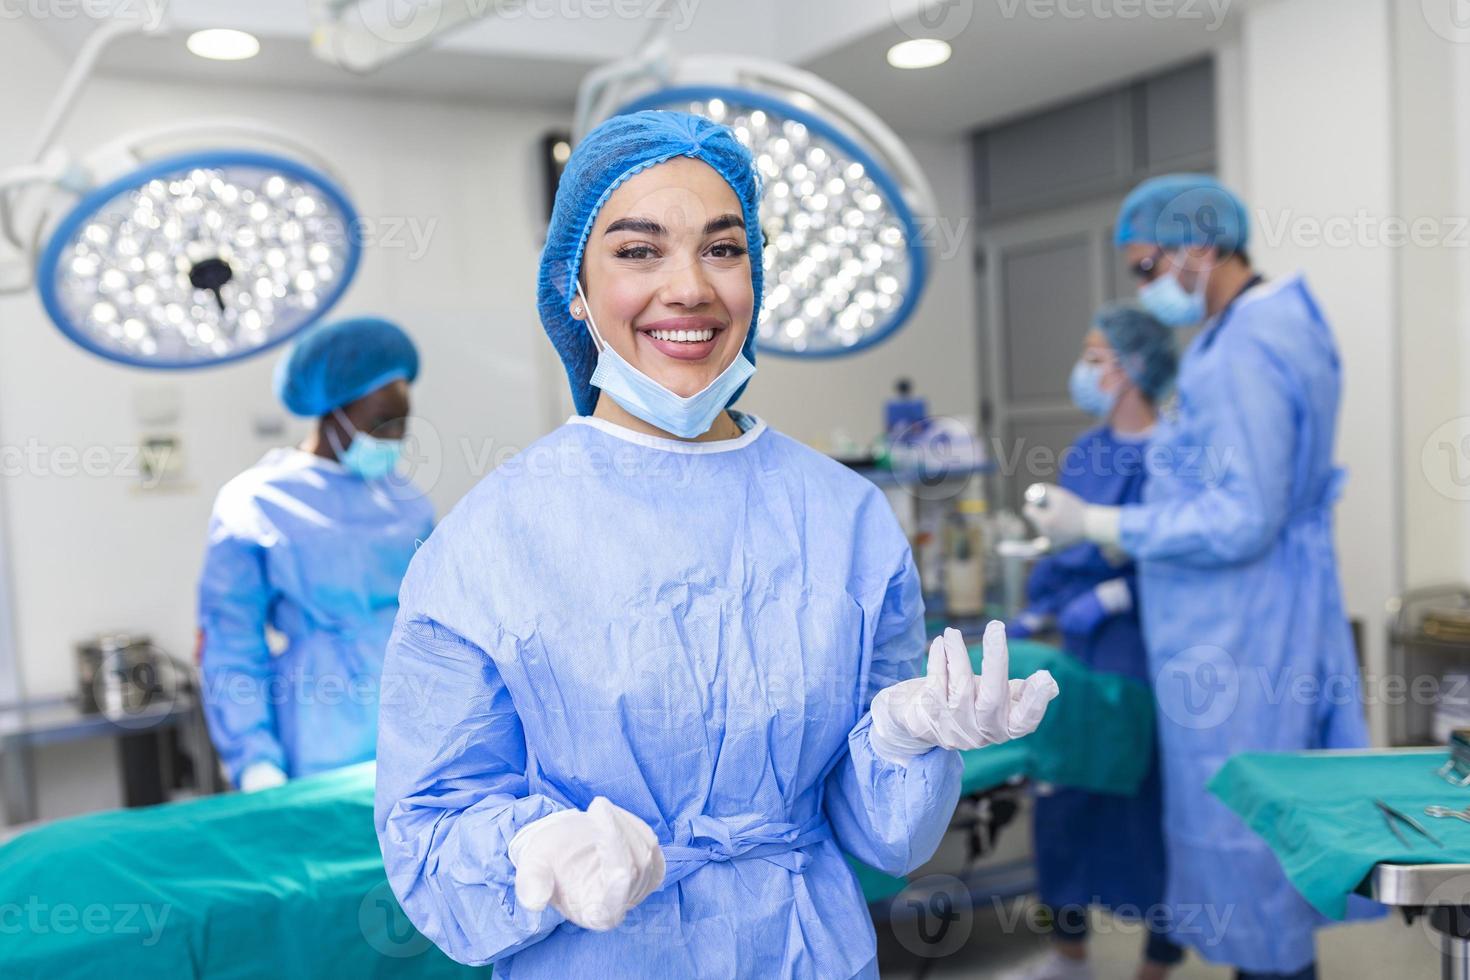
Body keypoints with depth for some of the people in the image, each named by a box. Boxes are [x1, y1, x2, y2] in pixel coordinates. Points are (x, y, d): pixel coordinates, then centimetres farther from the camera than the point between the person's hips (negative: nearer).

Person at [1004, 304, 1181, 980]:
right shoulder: (1086, 451, 9)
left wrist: (1111, 596, -20)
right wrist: (1035, 616, 11)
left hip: (1145, 653, -7)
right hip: (1082, 651, 7)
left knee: (1151, 799, 5)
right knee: (1066, 789, 13)